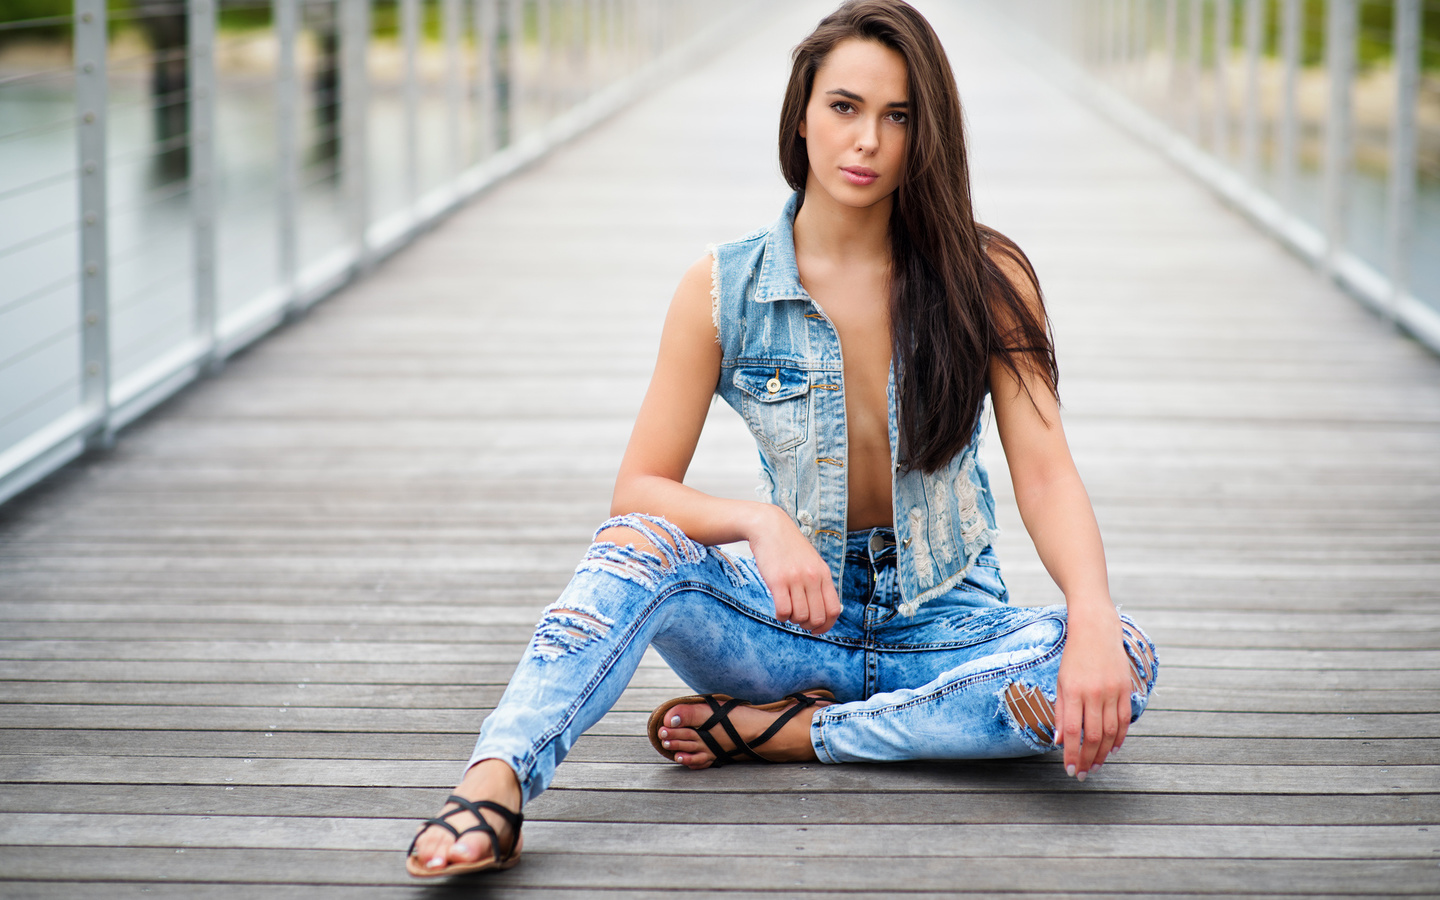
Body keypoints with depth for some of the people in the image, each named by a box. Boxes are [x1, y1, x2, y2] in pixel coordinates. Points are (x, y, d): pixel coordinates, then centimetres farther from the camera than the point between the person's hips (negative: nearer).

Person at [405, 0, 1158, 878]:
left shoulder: (985, 279, -5)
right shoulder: (724, 290, -5)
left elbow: (1046, 473, -13)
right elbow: (639, 491, -7)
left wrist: (1093, 615, -32)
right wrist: (760, 522, -28)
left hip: (943, 625, 0)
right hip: (796, 618, 0)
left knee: (1125, 664, -29)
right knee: (641, 545, -28)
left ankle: (787, 731, -23)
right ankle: (495, 786, -49)